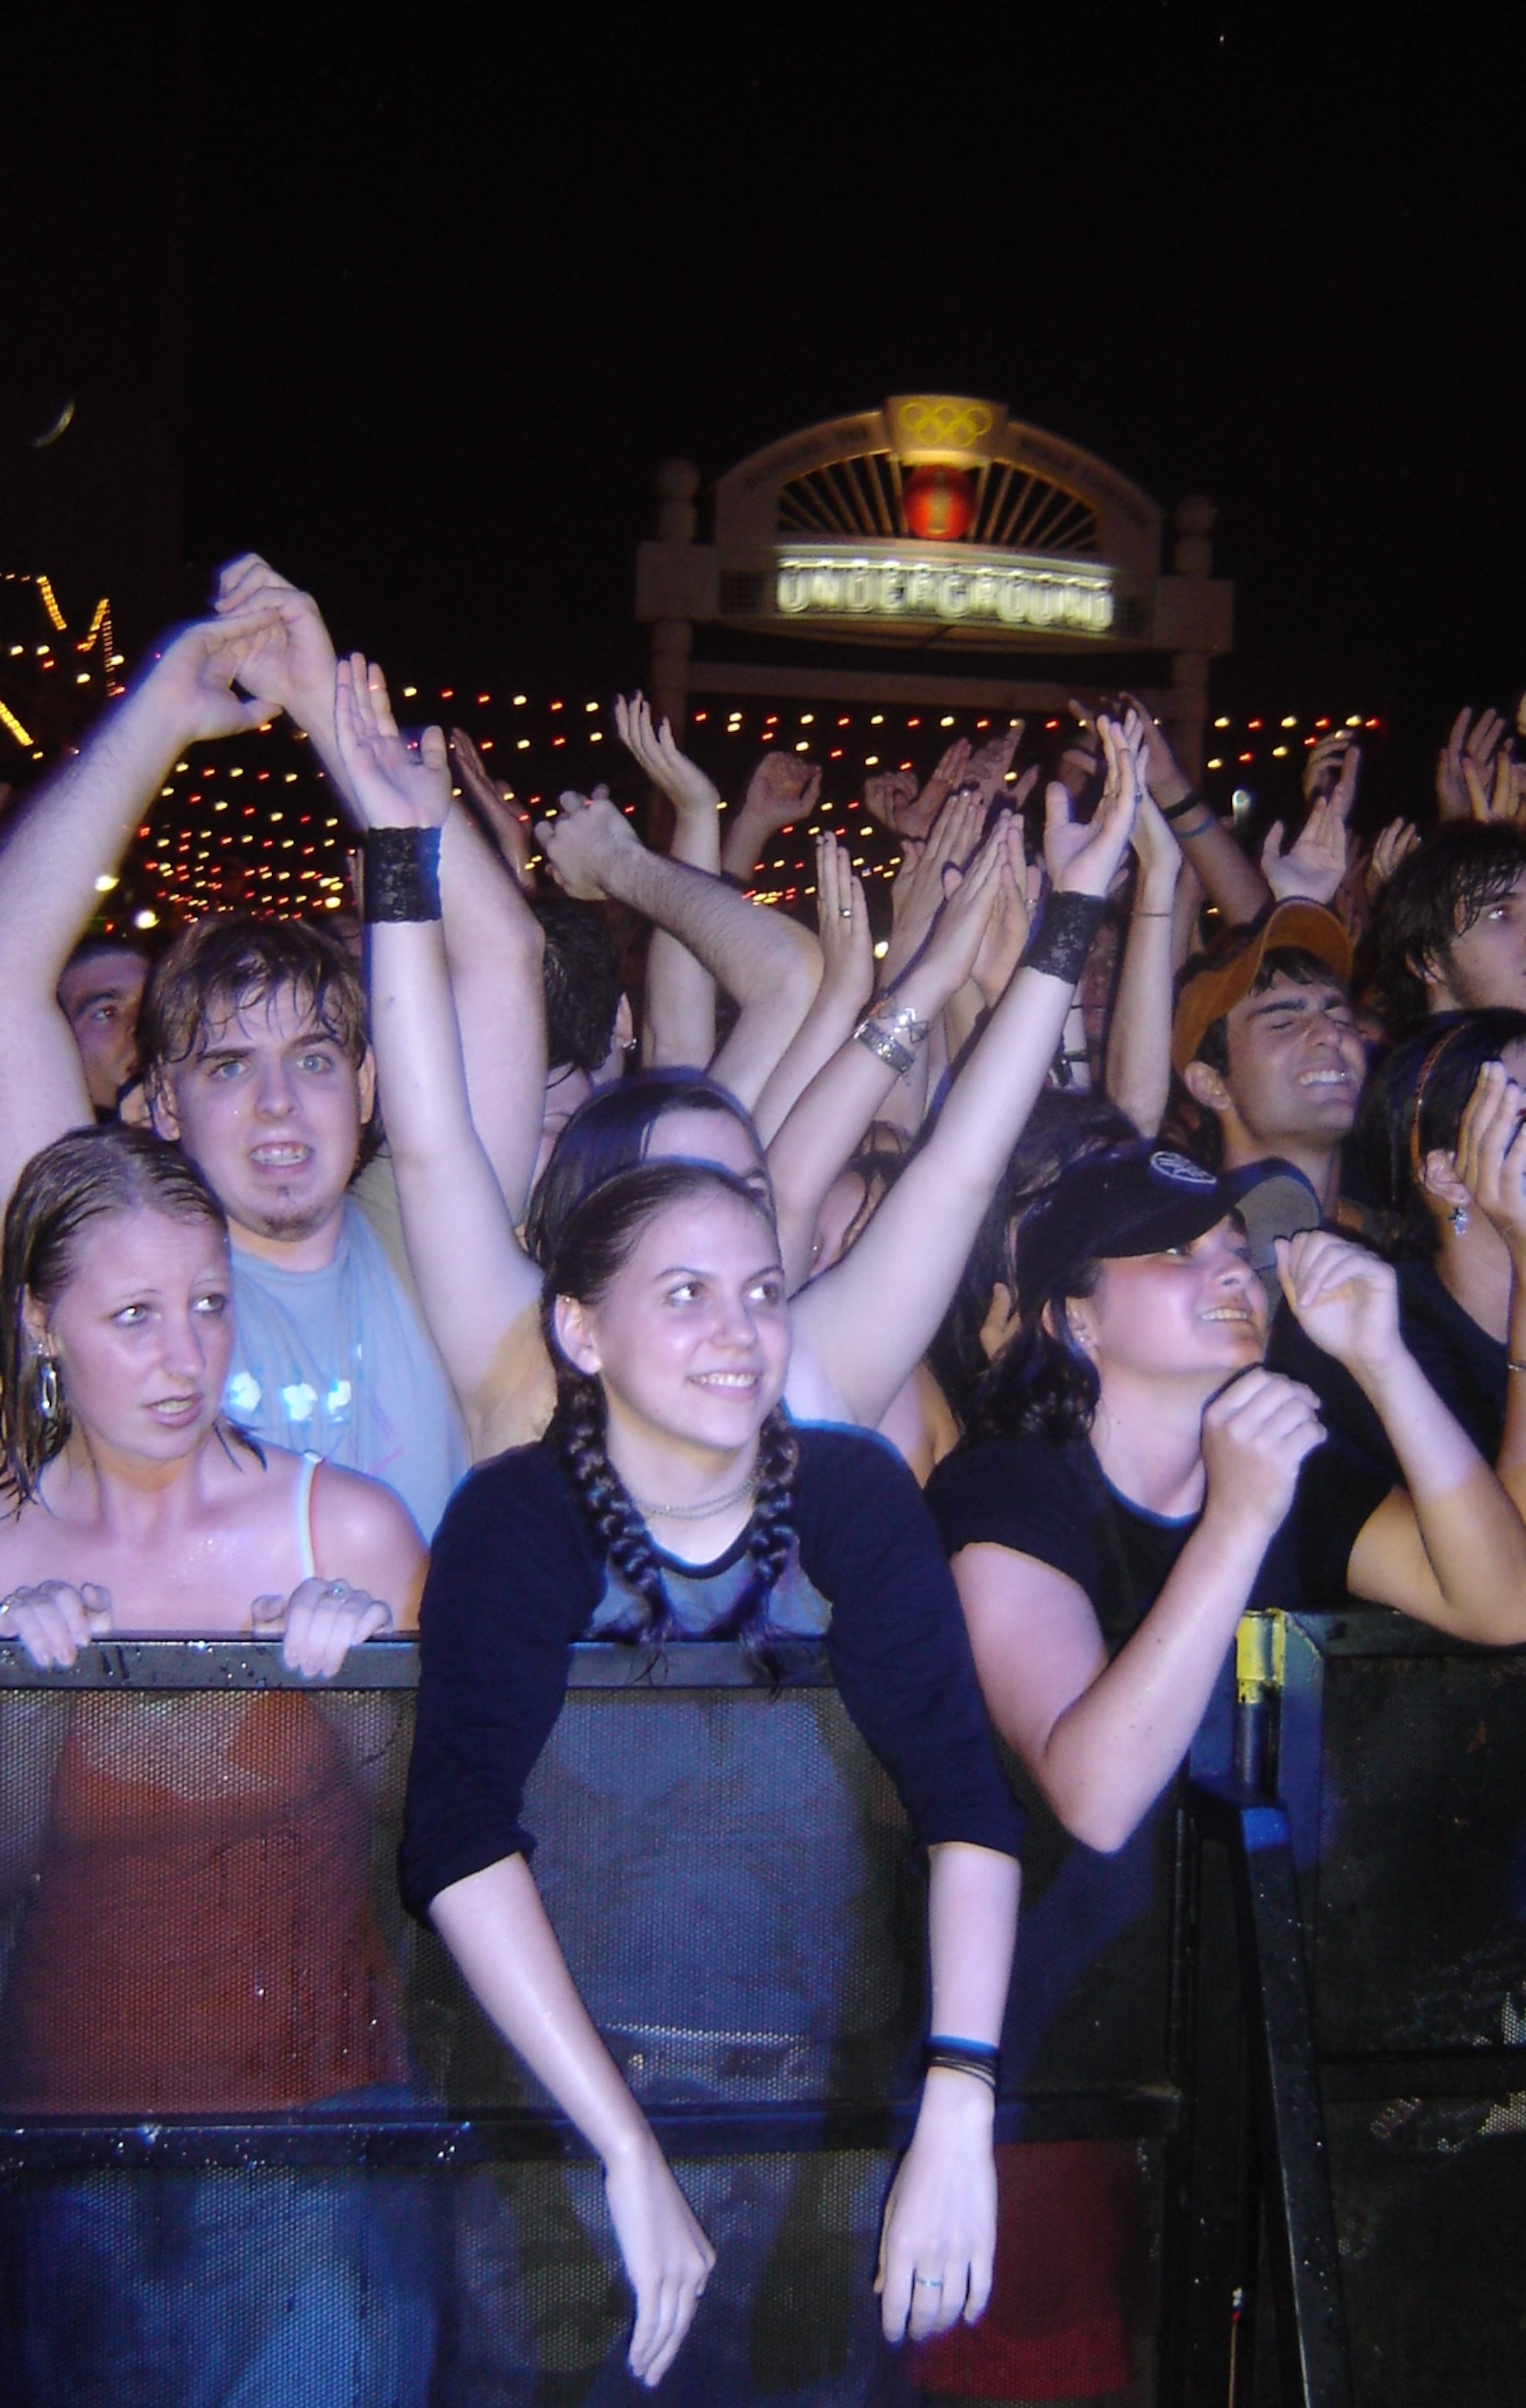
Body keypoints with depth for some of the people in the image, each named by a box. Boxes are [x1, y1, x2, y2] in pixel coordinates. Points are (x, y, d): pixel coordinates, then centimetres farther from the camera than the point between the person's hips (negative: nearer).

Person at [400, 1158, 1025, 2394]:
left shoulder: (853, 1492, -2)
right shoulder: (518, 1518, -8)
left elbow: (971, 1799, -11)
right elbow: (461, 1841, -20)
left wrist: (958, 2116, -23)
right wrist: (635, 2160, -28)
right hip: (563, 2093, -2)